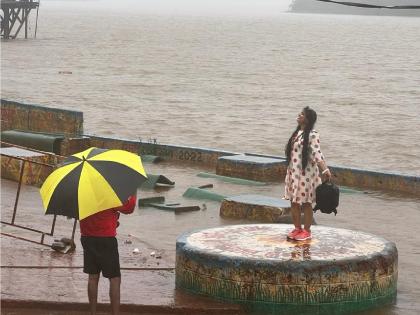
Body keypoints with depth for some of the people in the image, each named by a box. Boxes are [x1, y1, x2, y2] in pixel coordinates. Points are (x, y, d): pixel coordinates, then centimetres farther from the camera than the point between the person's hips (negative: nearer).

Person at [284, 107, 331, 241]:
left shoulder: (312, 135, -14)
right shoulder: (297, 133, 12)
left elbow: (317, 153, -23)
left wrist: (324, 169, -35)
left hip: (306, 173, -8)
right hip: (293, 172, 8)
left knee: (306, 203, 2)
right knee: (294, 202, 11)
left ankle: (307, 231, 13)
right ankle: (297, 228, 23)